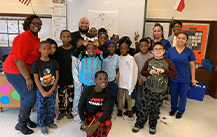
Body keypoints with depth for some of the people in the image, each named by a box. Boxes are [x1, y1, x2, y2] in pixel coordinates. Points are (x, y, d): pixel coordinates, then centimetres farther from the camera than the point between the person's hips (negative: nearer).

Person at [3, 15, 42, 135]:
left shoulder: (36, 38, 8)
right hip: (15, 72, -9)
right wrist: (28, 79, -22)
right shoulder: (24, 37, -20)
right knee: (30, 96, -6)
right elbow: (18, 60, -24)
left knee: (26, 96, 17)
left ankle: (24, 118, 36)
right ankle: (21, 124, 14)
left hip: (26, 71, 9)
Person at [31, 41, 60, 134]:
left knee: (51, 107, 14)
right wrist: (43, 92, -13)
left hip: (52, 89, 2)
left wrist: (52, 90, -10)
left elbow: (57, 76, -3)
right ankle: (42, 124, 27)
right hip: (41, 90, -2)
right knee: (41, 108, 8)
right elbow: (36, 79, -10)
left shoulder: (54, 62, -2)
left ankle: (49, 121, 34)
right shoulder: (36, 63, -9)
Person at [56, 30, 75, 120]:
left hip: (71, 77, 0)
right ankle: (61, 111, 27)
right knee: (61, 95, 10)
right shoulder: (58, 50, 0)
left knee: (71, 95, 10)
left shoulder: (74, 50, -1)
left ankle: (69, 111, 27)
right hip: (61, 77, 1)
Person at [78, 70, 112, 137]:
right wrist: (83, 122, -15)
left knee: (107, 123, -28)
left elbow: (107, 110, -28)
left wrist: (96, 125, -38)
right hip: (87, 114, 0)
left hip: (99, 113, 1)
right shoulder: (87, 90, -26)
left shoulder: (107, 93, -21)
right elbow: (80, 106, -14)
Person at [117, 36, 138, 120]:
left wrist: (132, 83, -8)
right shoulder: (118, 58, 0)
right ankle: (120, 109, 33)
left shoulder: (131, 59, -9)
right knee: (120, 96, 15)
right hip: (120, 81, 3)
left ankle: (129, 111, 29)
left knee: (128, 97, 11)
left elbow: (133, 71, -8)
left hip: (128, 82, -2)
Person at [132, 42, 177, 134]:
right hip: (149, 89, 0)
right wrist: (149, 72, -16)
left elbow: (175, 74, -7)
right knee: (145, 108, 5)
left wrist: (164, 71, -23)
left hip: (161, 92, 0)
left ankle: (152, 126, 34)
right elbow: (142, 72, 4)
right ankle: (139, 124, 25)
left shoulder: (168, 62, -2)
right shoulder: (149, 61, 2)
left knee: (155, 110, 14)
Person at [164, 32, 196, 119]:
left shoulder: (189, 52, -5)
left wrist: (193, 78, -1)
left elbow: (192, 65, -1)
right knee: (173, 94, 15)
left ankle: (180, 111, 32)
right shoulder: (170, 51, -3)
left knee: (183, 94, 12)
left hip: (185, 78, -1)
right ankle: (173, 108, 37)